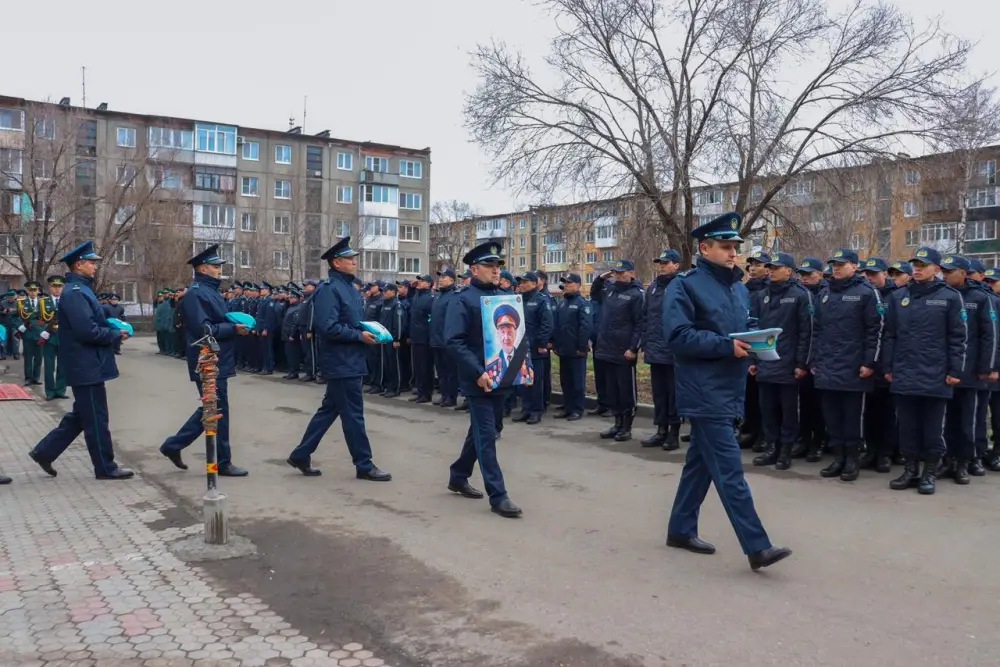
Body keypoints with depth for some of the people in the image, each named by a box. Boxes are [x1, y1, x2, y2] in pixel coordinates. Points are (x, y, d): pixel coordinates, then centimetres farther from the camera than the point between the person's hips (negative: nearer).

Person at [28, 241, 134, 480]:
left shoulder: (80, 290, 15)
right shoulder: (75, 293, -18)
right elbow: (87, 331, -26)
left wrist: (113, 326, 5)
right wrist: (116, 334, -13)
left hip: (87, 365, 10)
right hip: (87, 366, -10)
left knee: (81, 415, 19)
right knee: (96, 418, 0)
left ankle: (45, 451, 26)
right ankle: (106, 467, 9)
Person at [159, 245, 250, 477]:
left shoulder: (210, 291, 16)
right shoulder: (195, 294, -15)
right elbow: (203, 329, -24)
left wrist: (237, 325, 6)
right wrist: (233, 328, -19)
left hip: (215, 362, 10)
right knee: (219, 412, -2)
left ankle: (173, 445, 27)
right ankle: (223, 463, 9)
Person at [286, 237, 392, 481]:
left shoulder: (349, 287, 16)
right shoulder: (328, 289, -15)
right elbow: (328, 327, -24)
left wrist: (370, 331, 4)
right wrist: (360, 336, -19)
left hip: (349, 362, 10)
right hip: (341, 363, -10)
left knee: (329, 410, 15)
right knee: (353, 415, -1)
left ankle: (301, 455, 25)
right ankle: (364, 465, 8)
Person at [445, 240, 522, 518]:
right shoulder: (463, 299, -9)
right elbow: (454, 341, -17)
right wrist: (478, 372, -24)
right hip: (479, 381, -7)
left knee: (480, 431, 17)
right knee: (486, 436, -4)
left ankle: (458, 477, 34)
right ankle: (498, 496, 1)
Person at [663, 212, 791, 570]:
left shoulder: (739, 287, 15)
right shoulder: (686, 285, -10)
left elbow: (745, 329, 24)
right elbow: (678, 335, -19)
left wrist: (751, 345, 1)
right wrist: (727, 346, -24)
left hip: (728, 389, 9)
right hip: (705, 392, -9)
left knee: (701, 462, 16)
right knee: (729, 470, -8)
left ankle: (681, 529, 28)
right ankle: (757, 547, -5)